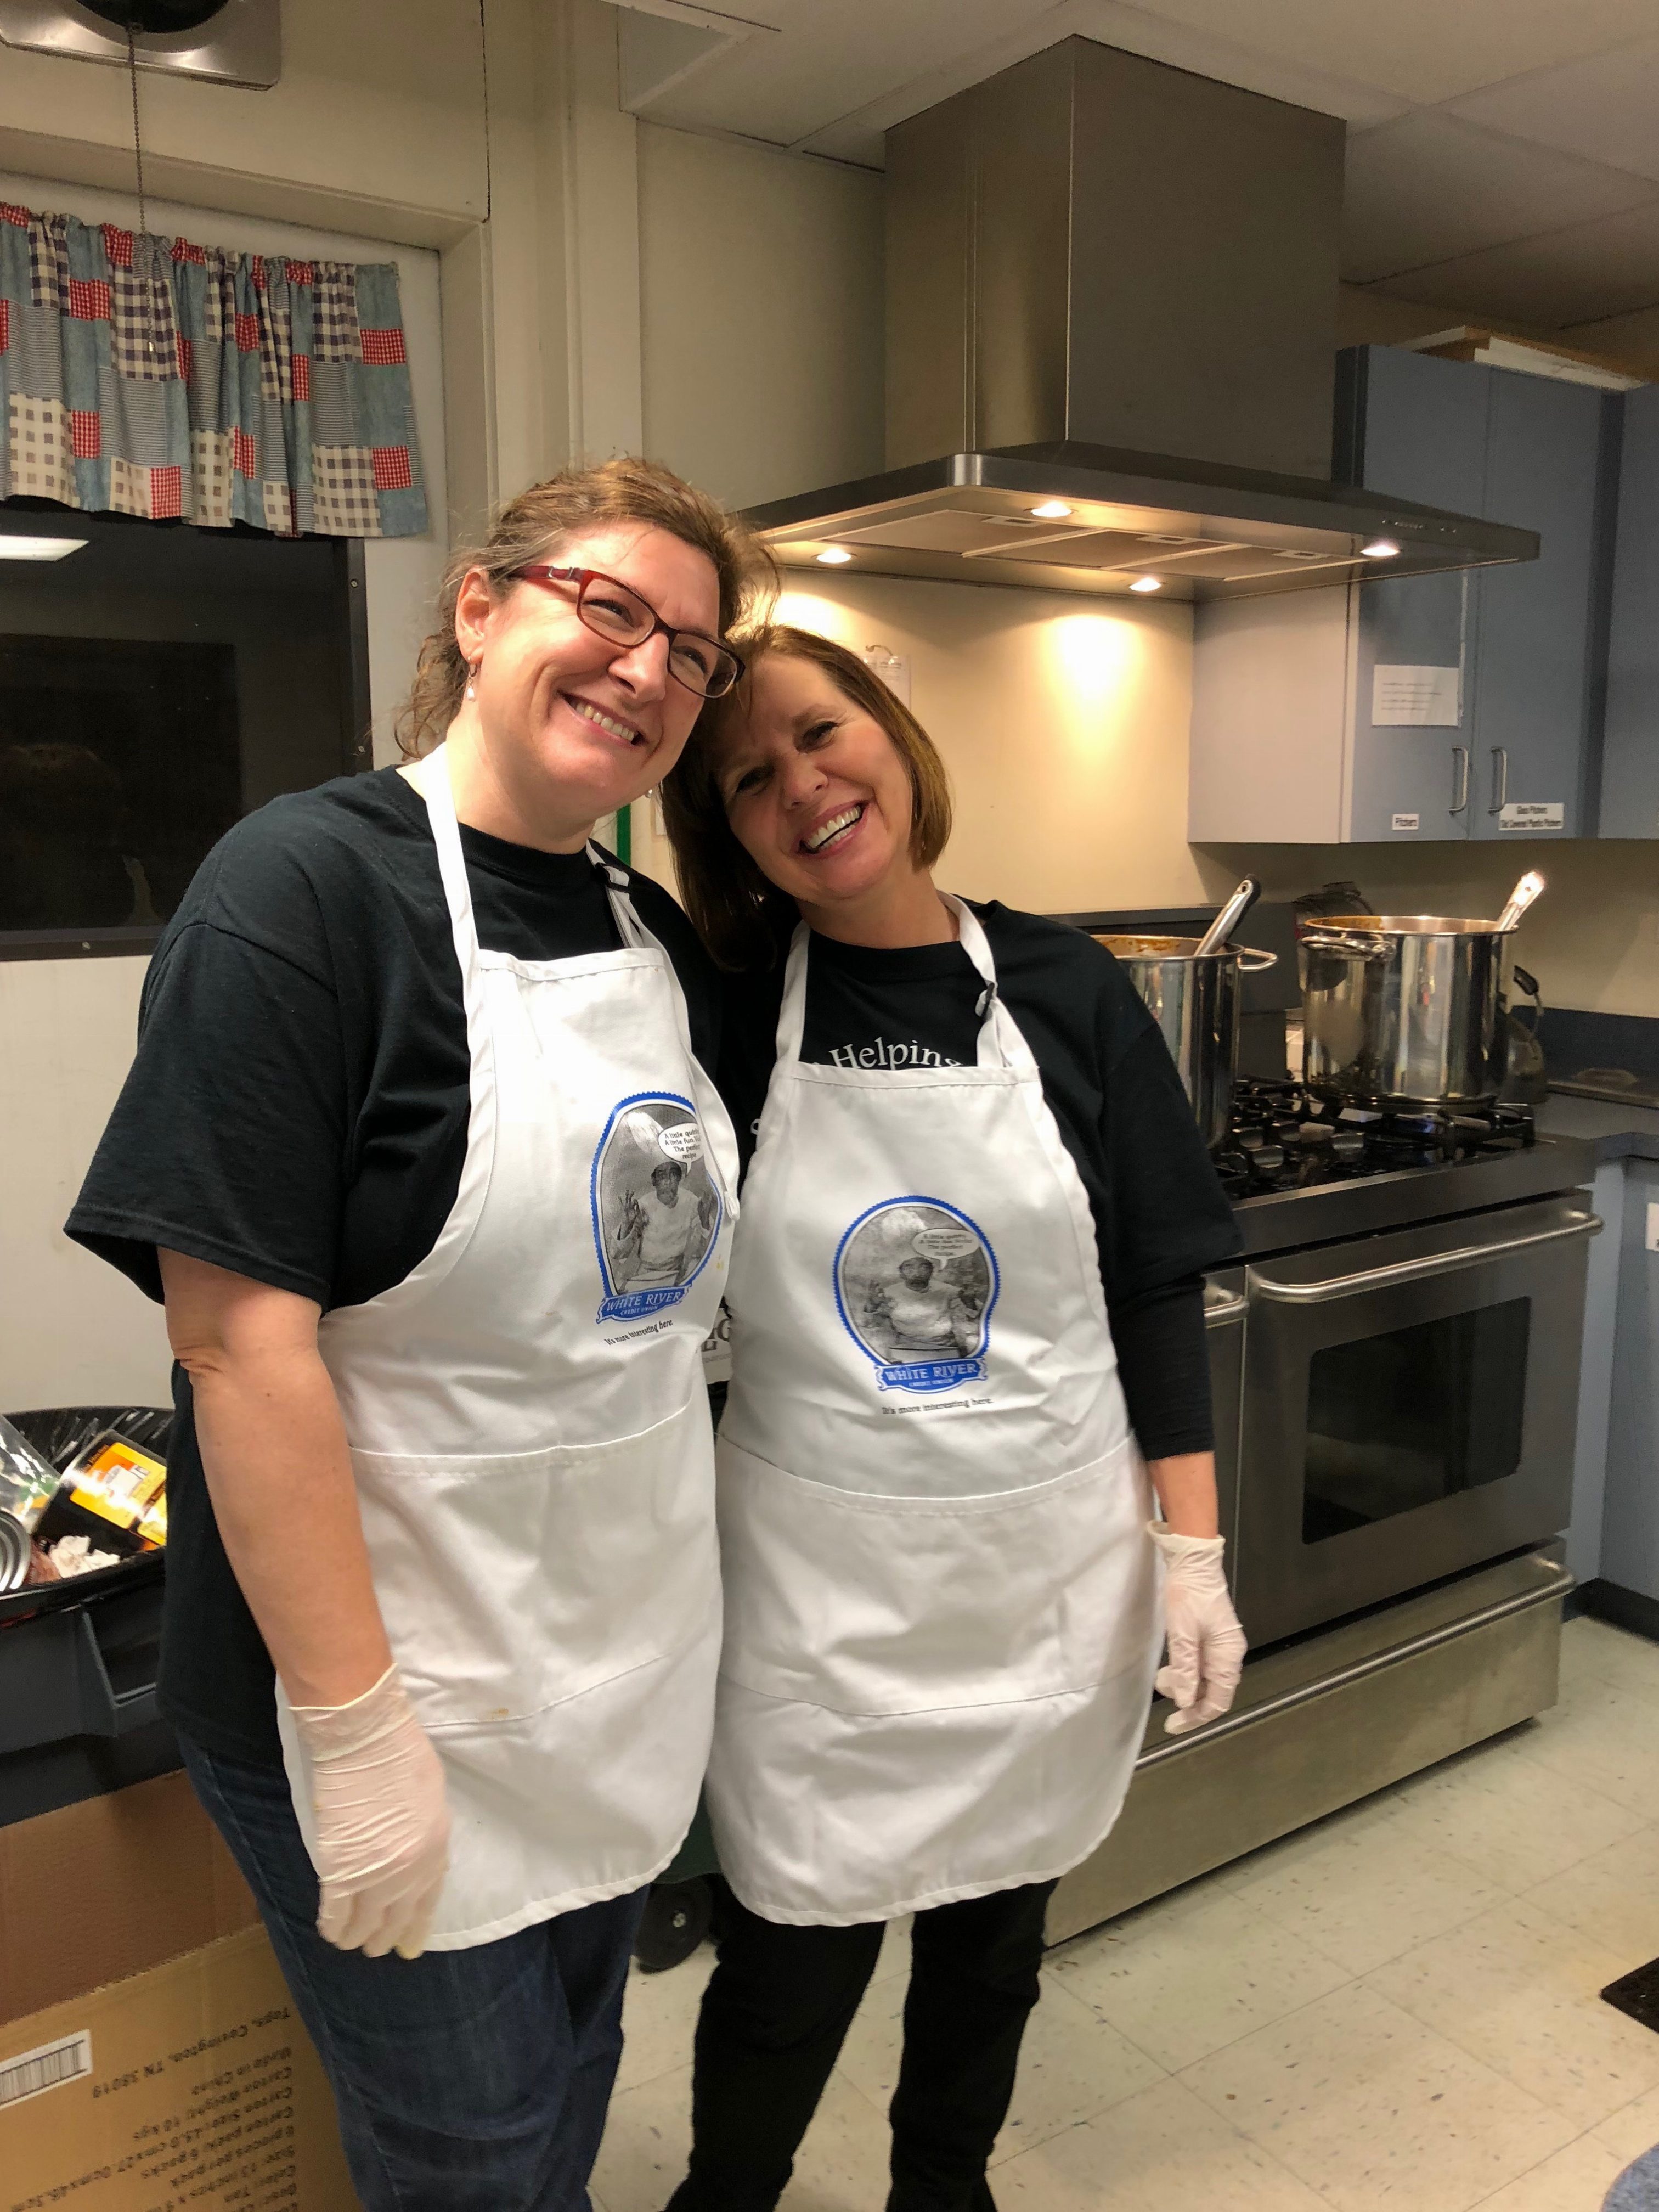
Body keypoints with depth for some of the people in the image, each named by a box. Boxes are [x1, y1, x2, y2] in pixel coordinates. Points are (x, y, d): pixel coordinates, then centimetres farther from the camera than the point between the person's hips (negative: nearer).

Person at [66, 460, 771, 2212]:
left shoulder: (658, 936, 4)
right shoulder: (307, 886, -18)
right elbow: (243, 1337, -23)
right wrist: (355, 1731, -21)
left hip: (625, 1675, 7)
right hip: (402, 1691, -6)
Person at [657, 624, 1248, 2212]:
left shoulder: (1066, 992, -5)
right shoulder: (730, 1009, -7)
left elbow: (1155, 1291, 0)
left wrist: (1193, 1551, -2)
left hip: (1050, 1566, 2)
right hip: (815, 1581, -1)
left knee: (994, 1926, 22)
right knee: (792, 1960, 12)